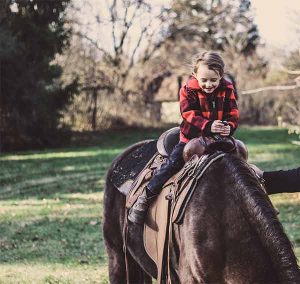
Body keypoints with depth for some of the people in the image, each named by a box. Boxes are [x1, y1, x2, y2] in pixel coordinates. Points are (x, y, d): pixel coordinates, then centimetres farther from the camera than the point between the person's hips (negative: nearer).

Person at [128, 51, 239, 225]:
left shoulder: (227, 90, -2)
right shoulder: (188, 91, -10)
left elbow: (233, 114, -5)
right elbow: (190, 116, -20)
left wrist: (229, 126, -29)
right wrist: (208, 125, -37)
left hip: (218, 138, 3)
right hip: (191, 137, -3)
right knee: (173, 162, -13)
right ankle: (144, 199, -8)